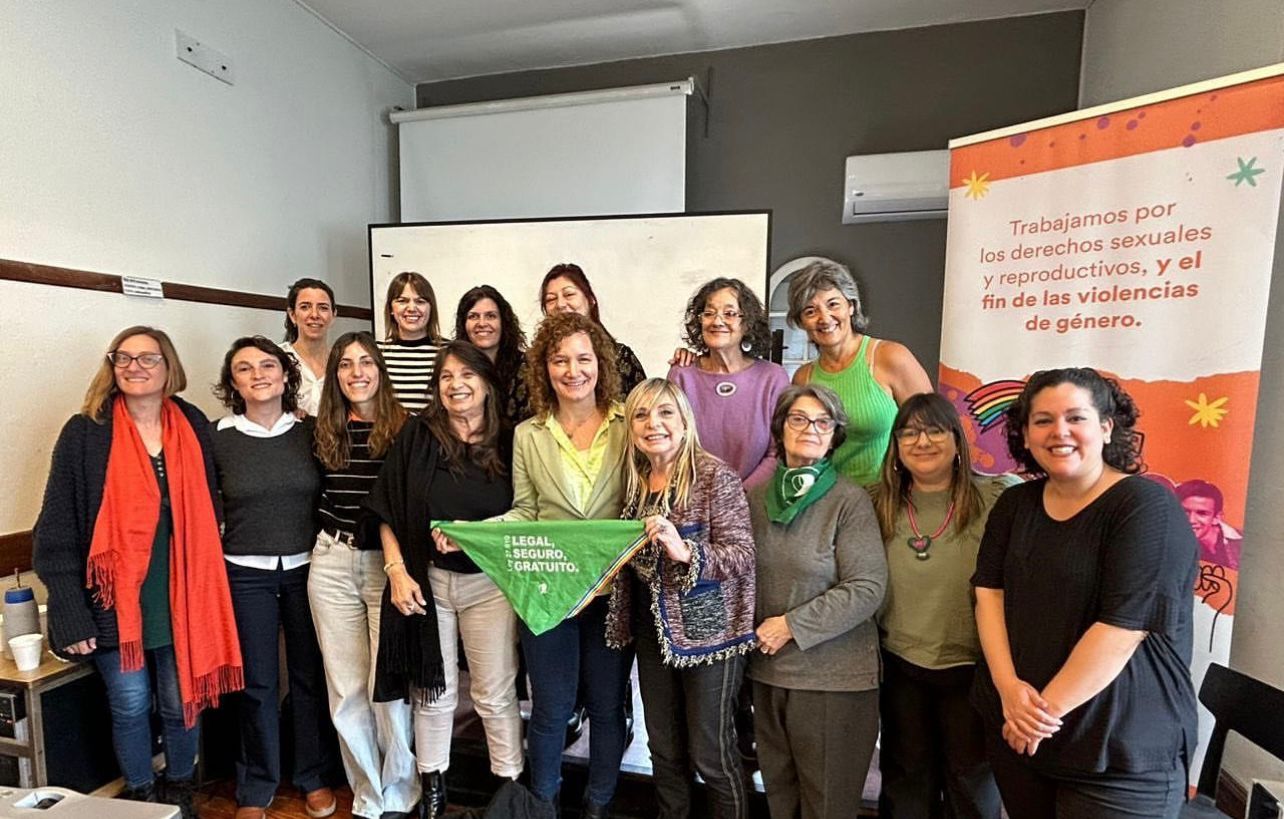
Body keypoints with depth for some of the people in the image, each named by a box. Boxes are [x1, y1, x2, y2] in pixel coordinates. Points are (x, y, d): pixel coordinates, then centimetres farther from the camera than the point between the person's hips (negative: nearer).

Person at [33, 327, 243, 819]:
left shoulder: (195, 429, 1)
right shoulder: (84, 433, -6)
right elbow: (57, 530, -6)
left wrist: (204, 591, 4)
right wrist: (71, 614, -10)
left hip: (180, 597, 2)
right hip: (115, 598, -1)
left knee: (182, 703, 13)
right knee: (130, 706, 10)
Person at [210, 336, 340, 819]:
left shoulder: (310, 431, -1)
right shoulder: (217, 437, -3)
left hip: (306, 568, 1)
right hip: (245, 574, -1)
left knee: (311, 676, 11)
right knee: (256, 684, 11)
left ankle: (314, 777, 31)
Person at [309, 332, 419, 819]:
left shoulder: (405, 429, -6)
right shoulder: (322, 432, 6)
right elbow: (312, 494, 14)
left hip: (388, 563, -3)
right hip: (332, 565, 4)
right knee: (346, 687, 11)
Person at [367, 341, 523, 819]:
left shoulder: (508, 443, -2)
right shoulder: (416, 437, -1)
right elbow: (388, 511, 0)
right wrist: (397, 571, -8)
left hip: (489, 582, -1)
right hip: (426, 580, 1)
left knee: (495, 694, 7)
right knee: (432, 691, 16)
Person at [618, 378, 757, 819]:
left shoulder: (715, 476, -15)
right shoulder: (636, 481, 4)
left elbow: (743, 555, -18)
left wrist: (686, 551, -32)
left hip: (708, 631, -6)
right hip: (653, 630, 6)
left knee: (710, 753, 9)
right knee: (663, 748, 20)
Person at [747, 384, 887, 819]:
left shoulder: (850, 501, -12)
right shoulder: (756, 496, 3)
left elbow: (867, 588, -16)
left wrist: (793, 625, -16)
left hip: (833, 674, -4)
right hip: (768, 668, 5)